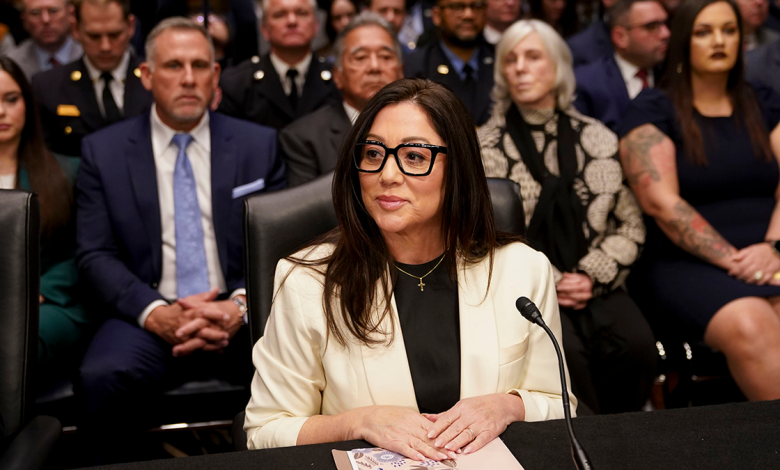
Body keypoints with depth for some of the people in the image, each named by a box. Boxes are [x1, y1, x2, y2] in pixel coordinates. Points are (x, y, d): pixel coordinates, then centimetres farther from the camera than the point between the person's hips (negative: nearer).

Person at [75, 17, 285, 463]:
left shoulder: (259, 144, 10)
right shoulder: (103, 151, 8)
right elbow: (96, 255, 2)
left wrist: (242, 305, -14)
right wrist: (155, 313, -16)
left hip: (241, 317, 1)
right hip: (148, 319, 0)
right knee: (102, 377, -33)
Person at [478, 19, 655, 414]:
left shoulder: (597, 139, 13)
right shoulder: (485, 147, 5)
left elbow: (630, 225, 11)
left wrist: (593, 276, -5)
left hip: (594, 287, 2)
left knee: (637, 345, -25)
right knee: (564, 350, -31)